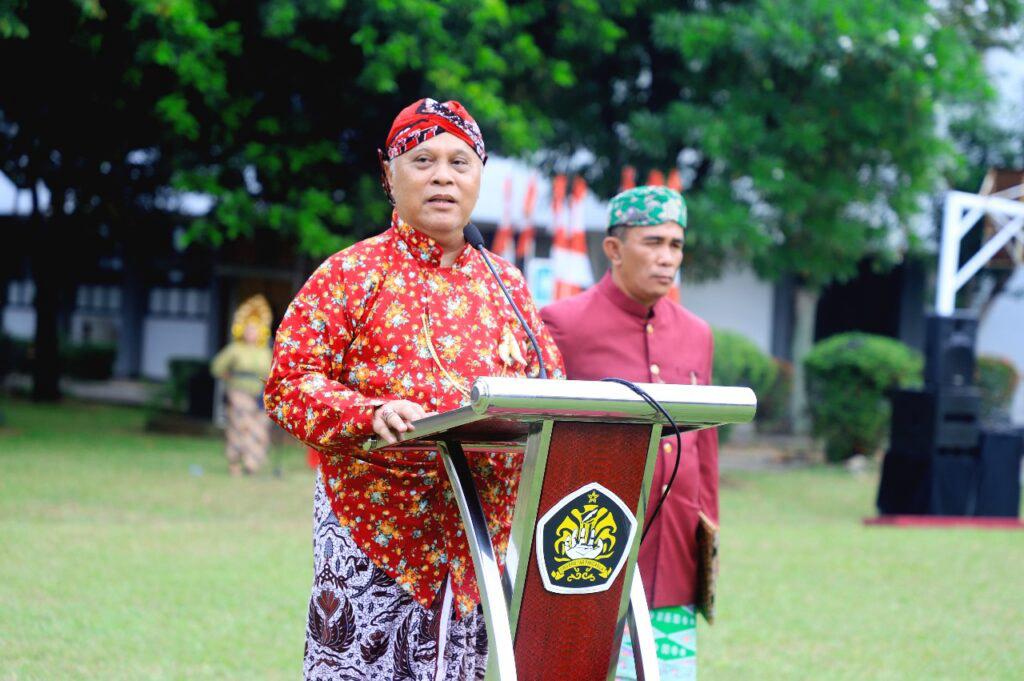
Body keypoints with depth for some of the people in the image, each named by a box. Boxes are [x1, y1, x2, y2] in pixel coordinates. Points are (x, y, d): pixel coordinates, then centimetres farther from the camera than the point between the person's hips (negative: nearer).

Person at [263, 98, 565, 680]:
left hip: (487, 537, 4)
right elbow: (288, 384, -5)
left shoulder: (505, 283, 17)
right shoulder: (351, 275, 2)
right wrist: (372, 414, -22)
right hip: (375, 535, -4)